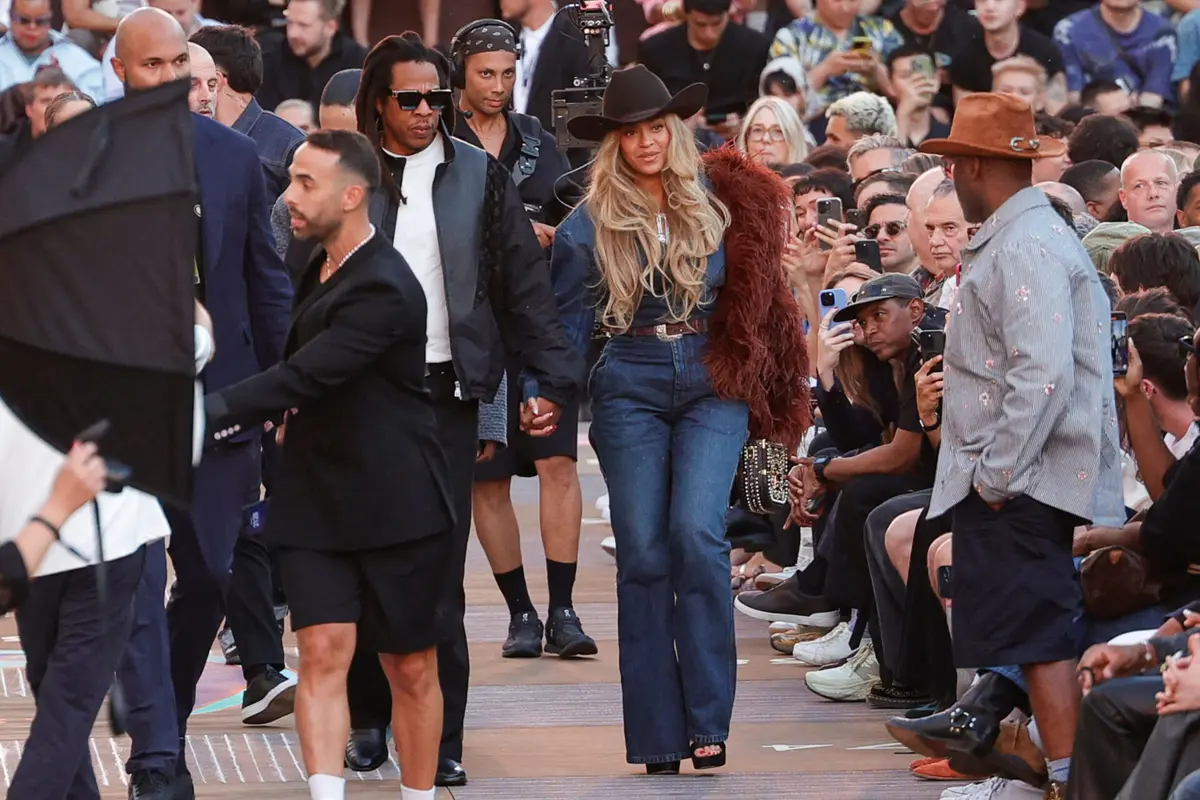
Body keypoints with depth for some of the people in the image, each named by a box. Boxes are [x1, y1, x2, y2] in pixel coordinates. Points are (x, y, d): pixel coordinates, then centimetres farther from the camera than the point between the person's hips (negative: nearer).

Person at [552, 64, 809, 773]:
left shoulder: (717, 197, 2)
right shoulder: (592, 224, 2)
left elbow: (753, 289, 13)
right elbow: (567, 321, 6)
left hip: (711, 387, -1)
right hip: (631, 390, 1)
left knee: (696, 532, -18)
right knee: (642, 553, -3)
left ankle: (707, 716, -13)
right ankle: (658, 737, 2)